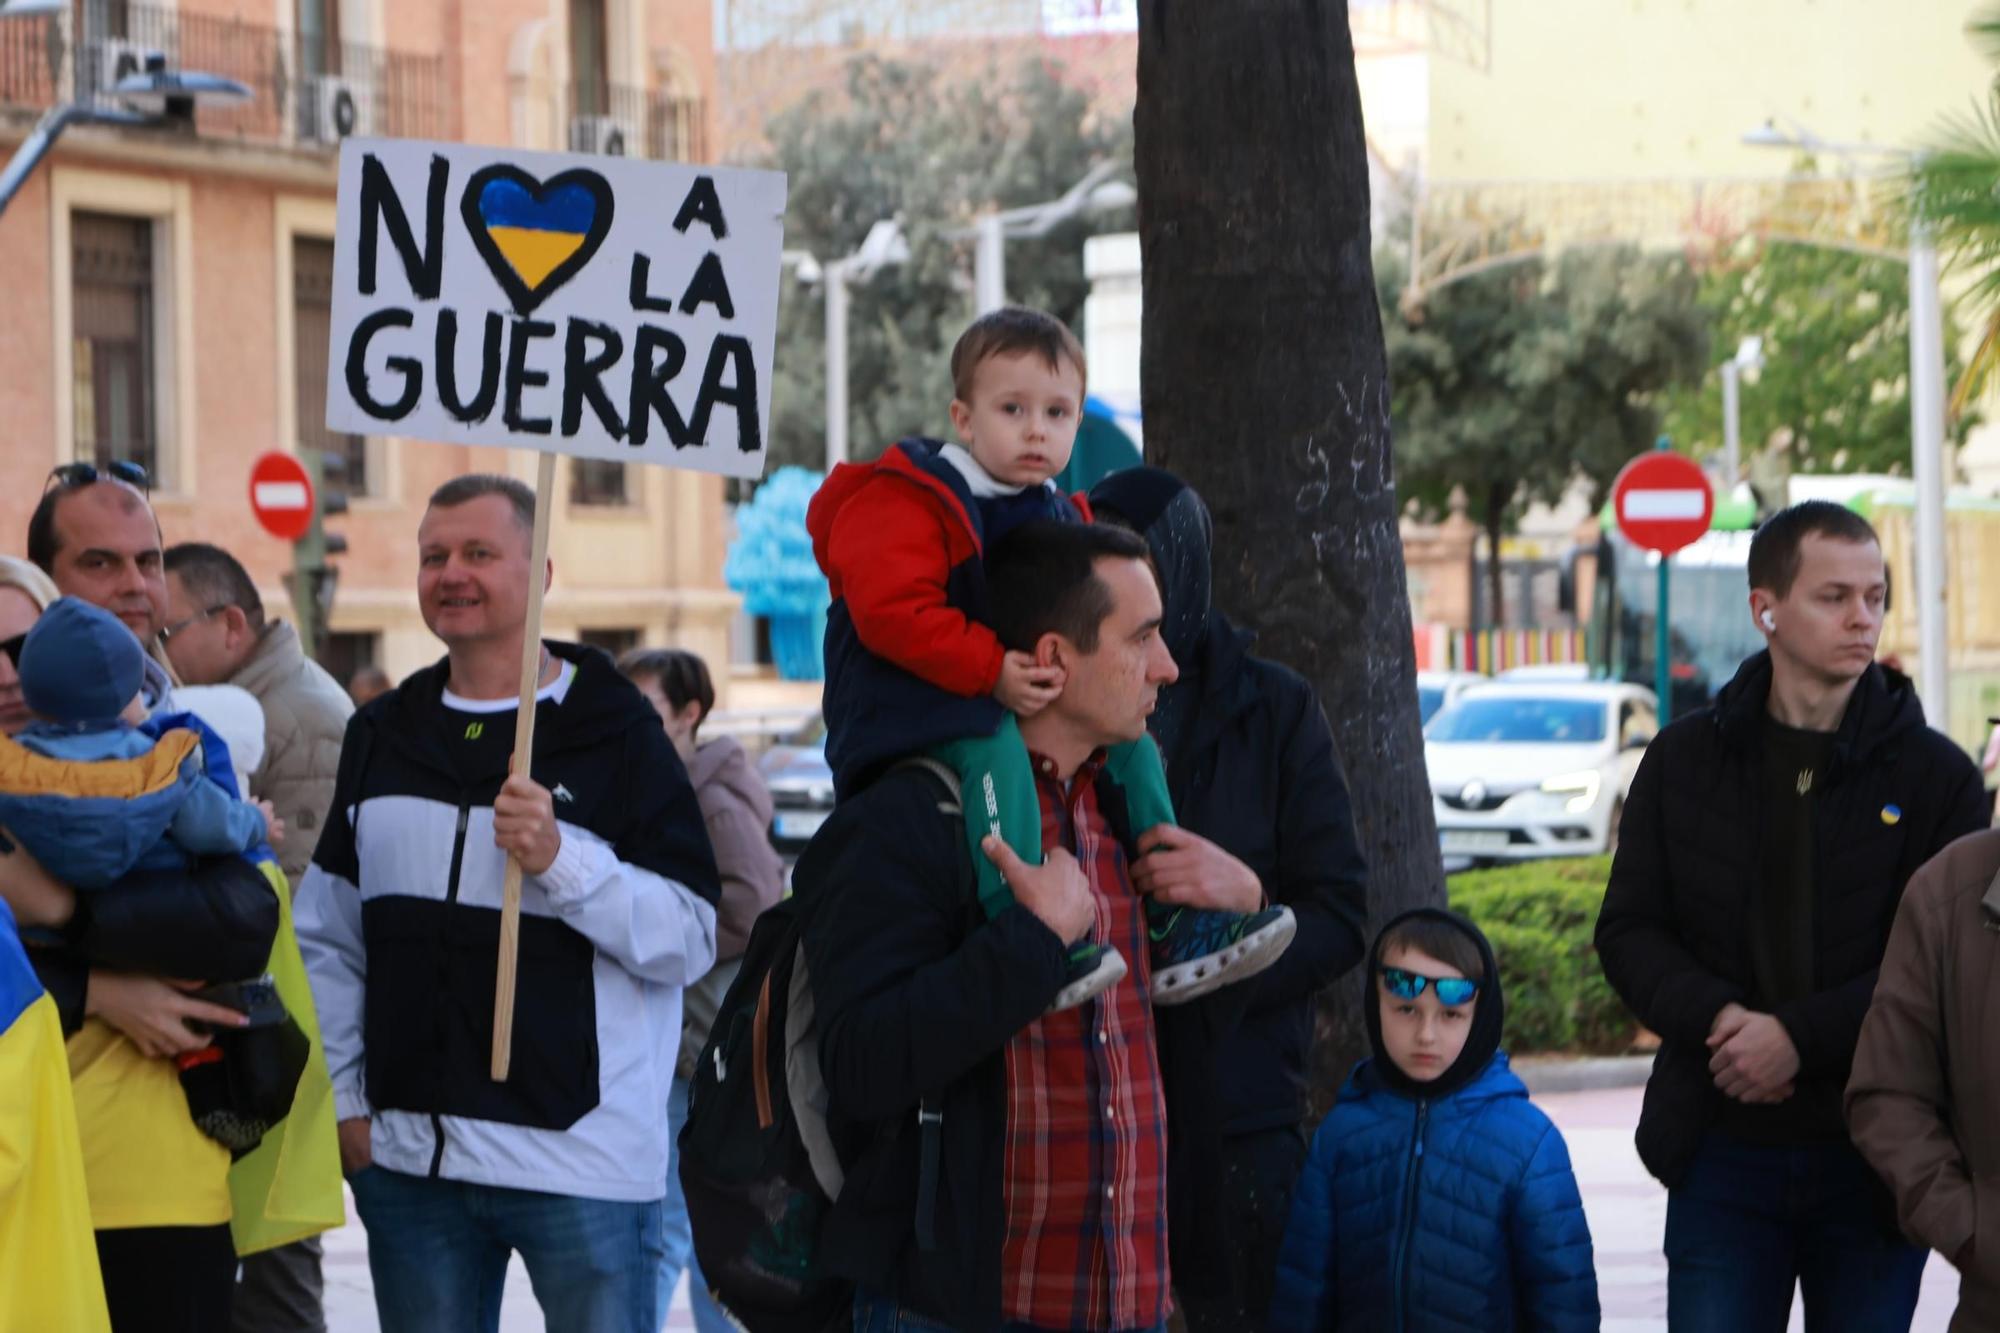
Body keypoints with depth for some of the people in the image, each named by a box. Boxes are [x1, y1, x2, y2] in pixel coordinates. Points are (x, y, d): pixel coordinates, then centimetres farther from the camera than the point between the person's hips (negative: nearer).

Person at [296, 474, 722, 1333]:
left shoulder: (617, 735, -2)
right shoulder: (382, 736, 13)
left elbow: (691, 939, -7)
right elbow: (327, 939, 17)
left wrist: (562, 858, -20)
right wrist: (343, 1100, 9)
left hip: (585, 1163, -4)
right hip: (409, 1159, 5)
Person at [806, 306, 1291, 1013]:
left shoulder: (1060, 517, 14)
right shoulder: (906, 502, -13)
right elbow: (892, 611, -25)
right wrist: (992, 669, -28)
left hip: (1018, 698, 9)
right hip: (902, 704, -9)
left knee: (1129, 737, 3)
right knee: (993, 744, -36)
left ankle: (1170, 928, 5)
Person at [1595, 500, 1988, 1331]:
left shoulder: (1936, 776, 0)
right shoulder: (1684, 761, 6)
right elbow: (1628, 930, 5)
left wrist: (1799, 1036, -18)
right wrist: (1715, 1018, -14)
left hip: (1873, 1159, -1)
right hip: (1724, 1158, 1)